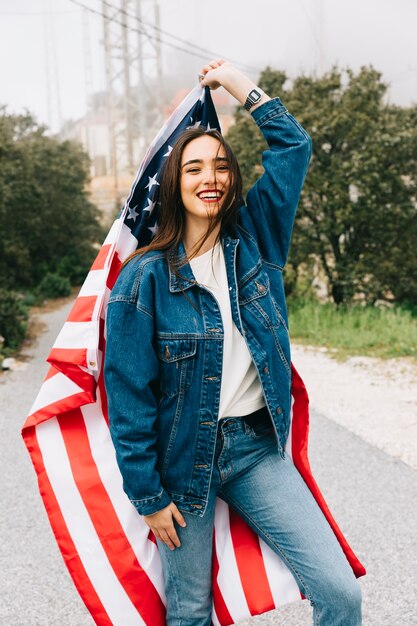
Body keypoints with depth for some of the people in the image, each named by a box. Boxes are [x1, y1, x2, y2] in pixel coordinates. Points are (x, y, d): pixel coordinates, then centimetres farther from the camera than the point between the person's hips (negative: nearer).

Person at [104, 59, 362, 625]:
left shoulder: (253, 239, 1)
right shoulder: (145, 278, -11)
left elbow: (294, 145, 2)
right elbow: (129, 396, -10)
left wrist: (237, 81, 3)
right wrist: (148, 495, -8)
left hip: (258, 446, 3)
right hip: (185, 457, -2)